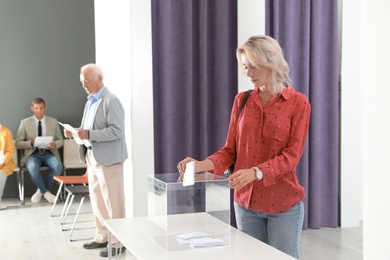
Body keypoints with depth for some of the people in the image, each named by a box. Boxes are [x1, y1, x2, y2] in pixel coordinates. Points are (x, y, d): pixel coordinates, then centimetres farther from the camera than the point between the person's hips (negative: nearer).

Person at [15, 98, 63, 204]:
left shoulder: (53, 121, 10)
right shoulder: (25, 123, 5)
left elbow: (61, 141, 12)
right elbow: (17, 143, 2)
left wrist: (55, 144, -12)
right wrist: (31, 142, -17)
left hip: (49, 153, 1)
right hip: (33, 154, -1)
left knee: (58, 166, -32)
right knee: (32, 167, -37)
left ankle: (41, 190, -10)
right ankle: (45, 192, -14)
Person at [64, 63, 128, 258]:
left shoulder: (111, 101, -14)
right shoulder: (90, 102, 14)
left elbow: (116, 131, -21)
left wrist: (89, 135, -26)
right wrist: (75, 132, 1)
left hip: (107, 158, -9)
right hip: (92, 157, 9)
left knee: (112, 201, -2)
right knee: (97, 199, 15)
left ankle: (118, 242, 6)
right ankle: (103, 236, 26)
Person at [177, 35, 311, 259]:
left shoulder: (298, 102, -7)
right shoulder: (242, 100, 5)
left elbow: (292, 155, -14)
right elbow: (231, 150, 3)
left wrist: (256, 172, -29)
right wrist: (203, 165, -16)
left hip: (283, 203, -3)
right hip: (246, 201, 4)